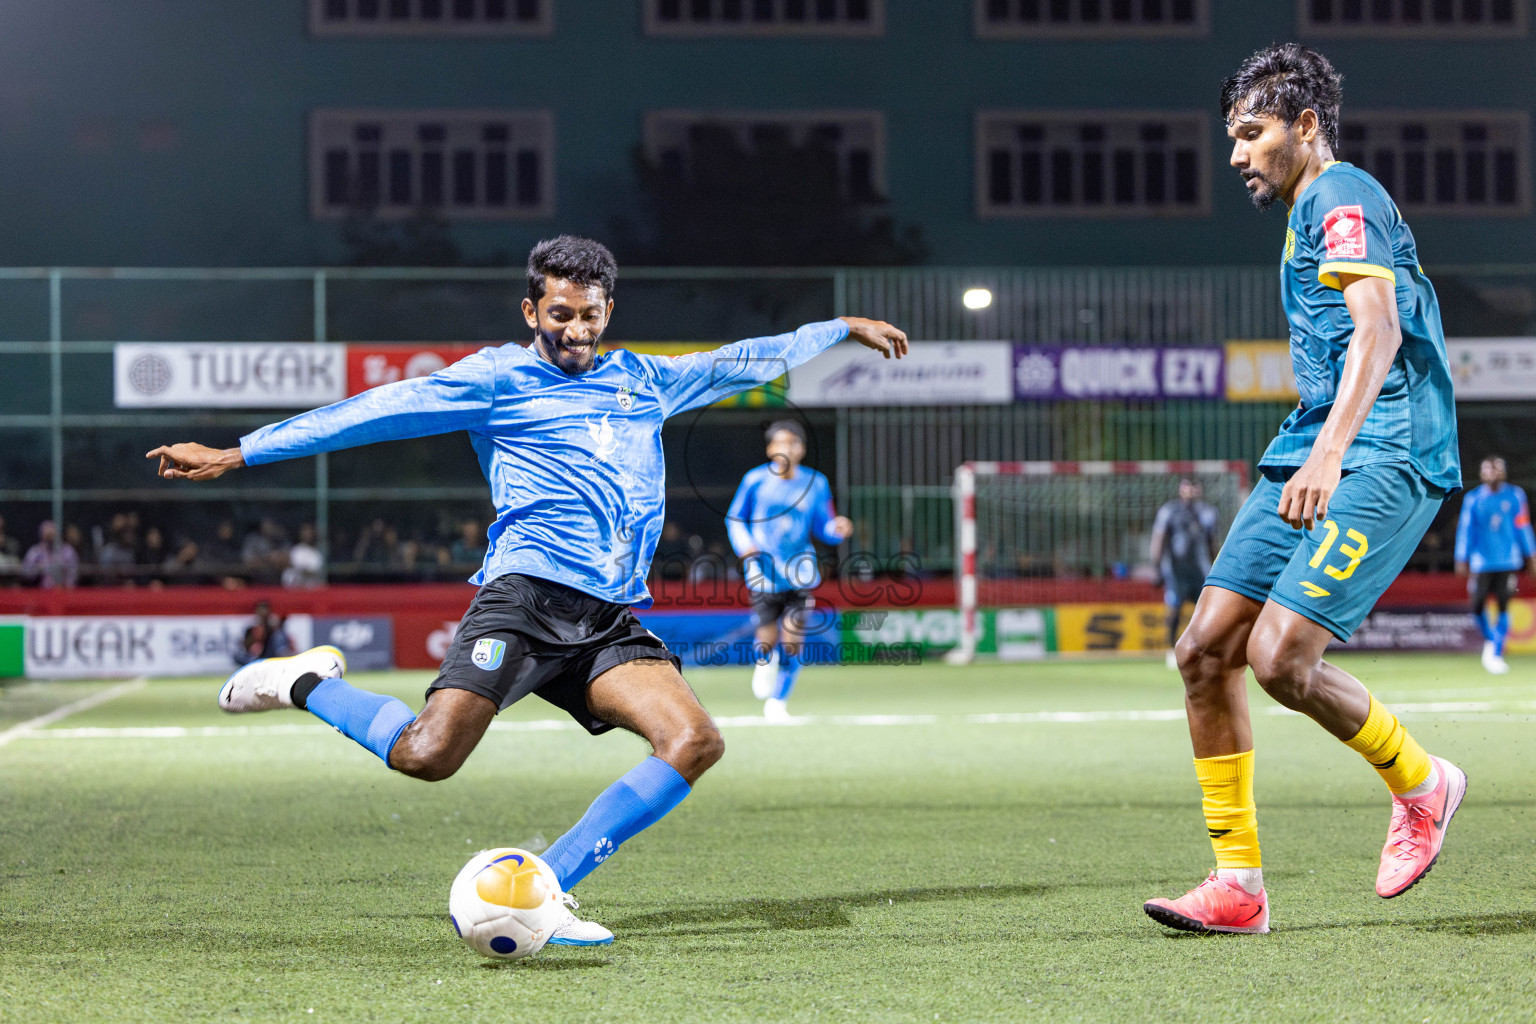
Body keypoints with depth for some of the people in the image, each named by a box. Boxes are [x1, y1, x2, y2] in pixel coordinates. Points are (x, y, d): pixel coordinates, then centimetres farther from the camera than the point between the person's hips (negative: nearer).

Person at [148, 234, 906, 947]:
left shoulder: (643, 381, 24)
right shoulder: (497, 378, 8)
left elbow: (736, 364, 38)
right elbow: (379, 412, 3)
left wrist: (843, 329, 45)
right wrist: (238, 454, 0)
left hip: (613, 620, 5)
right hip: (528, 594, -5)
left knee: (695, 742, -18)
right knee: (428, 755, -23)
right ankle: (307, 684, 8)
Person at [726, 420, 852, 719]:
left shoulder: (816, 484, 1)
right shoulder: (755, 480, -3)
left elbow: (822, 526, 10)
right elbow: (735, 519, 7)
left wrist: (837, 528, -13)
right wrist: (744, 545, -11)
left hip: (799, 571, 1)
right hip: (764, 571, -1)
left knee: (792, 640, -8)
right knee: (767, 638, -3)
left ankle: (777, 700, 13)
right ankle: (765, 662, 37)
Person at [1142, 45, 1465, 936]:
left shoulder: (1344, 197, -6)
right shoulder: (1312, 213, 25)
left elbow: (1378, 329, -21)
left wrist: (1331, 452, -33)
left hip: (1382, 460, -10)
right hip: (1311, 457, 10)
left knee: (1279, 657, -20)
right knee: (1206, 651, -2)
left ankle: (1422, 784, 7)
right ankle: (1238, 884, 2)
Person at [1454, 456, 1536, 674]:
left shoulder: (1515, 496, 6)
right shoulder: (1473, 499, 5)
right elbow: (1465, 529, 7)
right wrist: (1462, 560, 6)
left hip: (1509, 560, 0)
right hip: (1482, 562, 0)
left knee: (1503, 607, -7)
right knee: (1477, 607, -5)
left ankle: (1496, 653, -1)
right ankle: (1490, 639, 23)